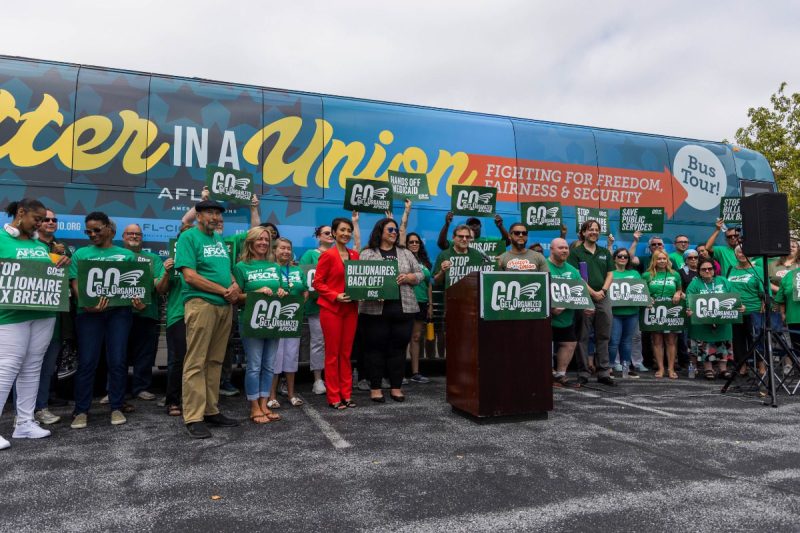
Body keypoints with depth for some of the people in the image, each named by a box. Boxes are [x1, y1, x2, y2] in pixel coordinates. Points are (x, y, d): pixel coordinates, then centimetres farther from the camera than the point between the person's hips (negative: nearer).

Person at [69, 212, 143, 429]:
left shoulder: (126, 255, 13)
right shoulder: (81, 254, 12)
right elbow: (76, 284, 3)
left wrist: (138, 301, -12)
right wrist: (86, 304, -16)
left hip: (120, 311, 0)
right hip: (89, 312, 0)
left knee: (118, 361, 2)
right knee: (87, 362, 0)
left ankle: (116, 408, 13)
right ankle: (81, 411, 11)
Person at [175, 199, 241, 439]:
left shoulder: (219, 239, 19)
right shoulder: (189, 237, -3)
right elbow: (190, 276, -13)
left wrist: (234, 285, 0)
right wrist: (224, 291, -10)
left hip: (224, 306, 7)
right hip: (200, 304, -7)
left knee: (215, 361, 11)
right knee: (196, 362, -4)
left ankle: (211, 410, 19)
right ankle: (194, 418, 1)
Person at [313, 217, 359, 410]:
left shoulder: (355, 255, 9)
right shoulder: (328, 255, -7)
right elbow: (317, 283, -8)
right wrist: (335, 296, -18)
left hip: (350, 309, 5)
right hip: (331, 309, -5)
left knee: (346, 353, 10)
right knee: (332, 354, 3)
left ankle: (346, 394, 19)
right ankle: (334, 397, 12)